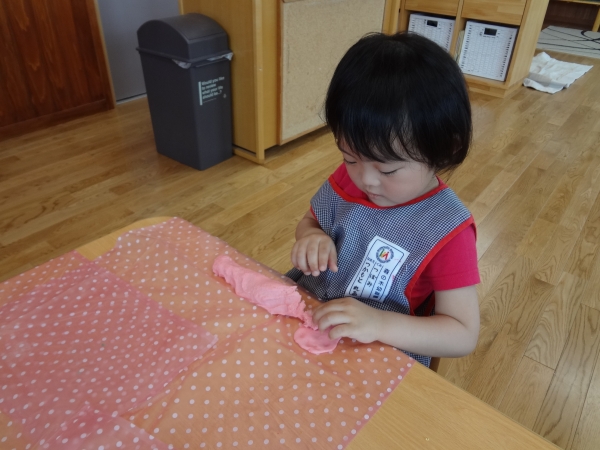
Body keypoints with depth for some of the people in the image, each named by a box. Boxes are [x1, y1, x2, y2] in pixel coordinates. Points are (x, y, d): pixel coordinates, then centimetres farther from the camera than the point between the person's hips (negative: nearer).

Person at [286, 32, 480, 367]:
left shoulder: (446, 230, -19)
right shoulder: (348, 179, -5)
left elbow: (463, 335, -16)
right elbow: (311, 220, 11)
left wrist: (379, 324, -31)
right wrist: (311, 237, -12)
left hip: (381, 364, -5)